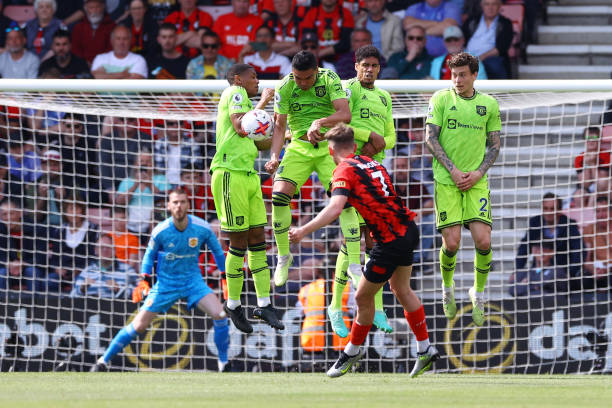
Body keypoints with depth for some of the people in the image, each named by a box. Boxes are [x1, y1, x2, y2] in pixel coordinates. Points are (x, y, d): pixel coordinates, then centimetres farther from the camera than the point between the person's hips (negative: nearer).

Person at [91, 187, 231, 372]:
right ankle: (104, 361, 11)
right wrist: (144, 280, -3)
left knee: (220, 315, -21)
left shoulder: (202, 228, -13)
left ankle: (223, 362, -4)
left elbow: (217, 252, 6)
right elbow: (150, 254, 5)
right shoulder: (160, 231, -15)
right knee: (139, 325, -4)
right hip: (165, 283, -1)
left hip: (193, 281, 1)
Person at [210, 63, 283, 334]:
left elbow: (259, 144, 31)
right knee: (239, 242, -5)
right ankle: (233, 304, 6)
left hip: (249, 176, 9)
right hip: (230, 175, -9)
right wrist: (263, 102, -10)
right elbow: (241, 128, -19)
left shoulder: (245, 101, 24)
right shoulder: (235, 93, -3)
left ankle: (264, 304, 7)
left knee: (258, 239, 5)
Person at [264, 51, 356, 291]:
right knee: (279, 196, -16)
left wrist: (320, 122, -37)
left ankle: (355, 265, -12)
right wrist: (274, 156, -14)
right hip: (299, 147, 2)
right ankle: (283, 256, 4)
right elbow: (279, 126, 1)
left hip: (329, 147, -2)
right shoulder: (285, 87, -5)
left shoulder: (330, 80, -10)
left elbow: (345, 114, -20)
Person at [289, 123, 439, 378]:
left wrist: (304, 230, -29)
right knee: (401, 290, 26)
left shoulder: (345, 170, -11)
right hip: (408, 230, 9)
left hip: (391, 242, -8)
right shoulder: (371, 163, 14)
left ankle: (353, 350, 24)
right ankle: (425, 350, 31)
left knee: (363, 297, 8)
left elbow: (336, 207, -26)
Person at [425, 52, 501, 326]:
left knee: (483, 241, -10)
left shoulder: (489, 104, 7)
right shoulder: (441, 98, 1)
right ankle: (447, 288, 21)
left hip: (476, 181, 2)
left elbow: (495, 144, 12)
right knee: (451, 243, -8)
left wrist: (478, 173, -4)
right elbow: (430, 138, -2)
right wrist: (452, 170, -11)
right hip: (446, 180, -2)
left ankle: (478, 295, 12)